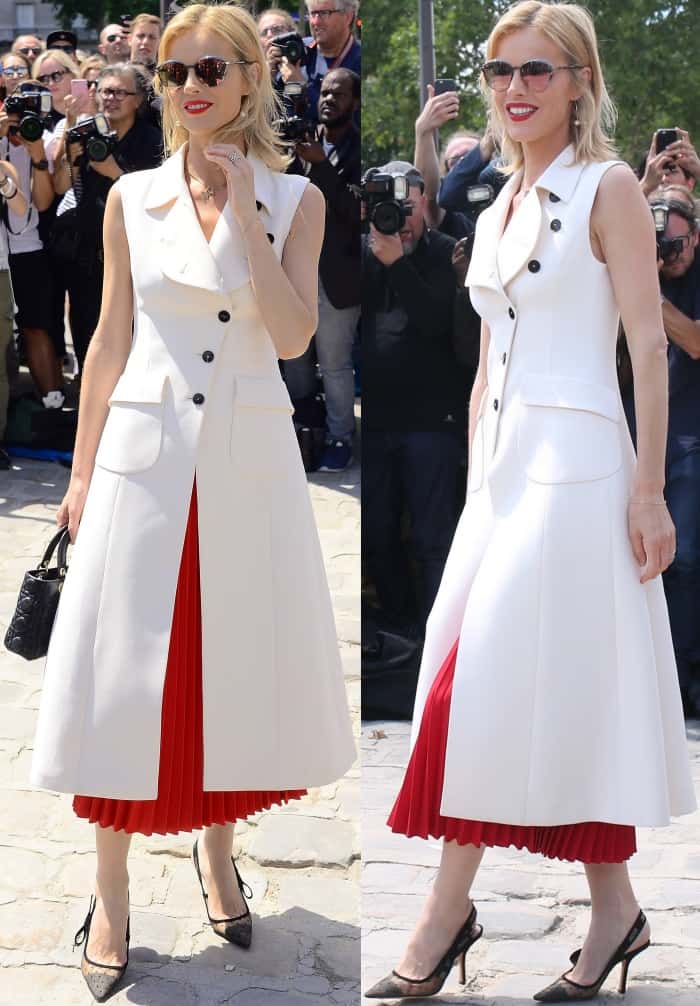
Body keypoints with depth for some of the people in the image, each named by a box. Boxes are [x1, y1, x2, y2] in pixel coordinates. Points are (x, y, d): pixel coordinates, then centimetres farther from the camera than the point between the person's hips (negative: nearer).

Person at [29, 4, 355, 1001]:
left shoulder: (295, 198, 2)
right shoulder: (132, 199, 4)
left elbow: (292, 335, -9)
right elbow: (110, 340, 7)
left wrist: (243, 213, -13)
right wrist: (82, 470, 5)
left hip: (251, 454, 0)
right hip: (145, 450, 0)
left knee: (235, 655, 8)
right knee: (128, 665, 1)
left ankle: (215, 843, 31)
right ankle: (112, 890, 13)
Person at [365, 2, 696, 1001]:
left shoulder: (609, 188, -5)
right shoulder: (496, 213, 16)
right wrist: (476, 482, 16)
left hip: (574, 467, -7)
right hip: (500, 468, 7)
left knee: (499, 685, -7)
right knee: (553, 698, 6)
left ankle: (448, 908, 2)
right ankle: (614, 911, 16)